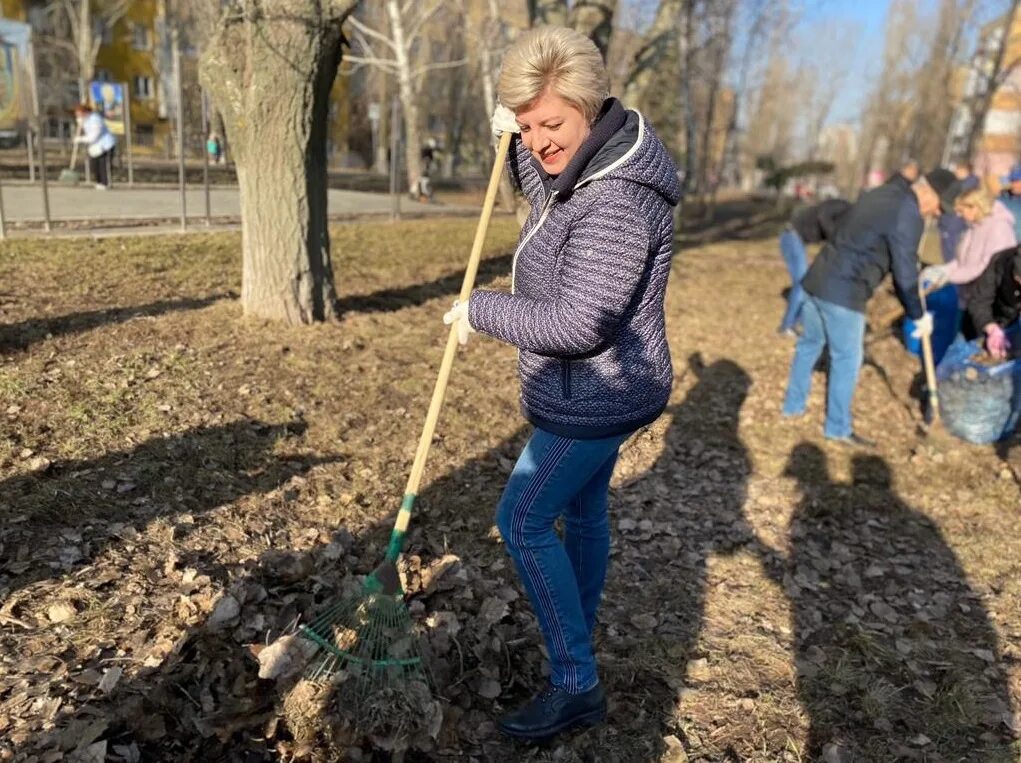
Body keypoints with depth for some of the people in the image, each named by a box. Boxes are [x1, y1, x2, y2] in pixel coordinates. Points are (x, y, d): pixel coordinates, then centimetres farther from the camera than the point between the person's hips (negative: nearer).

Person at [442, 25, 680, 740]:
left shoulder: (615, 204, -28)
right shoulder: (583, 163, 4)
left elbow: (576, 326, -30)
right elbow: (544, 196, 27)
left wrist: (482, 310, -17)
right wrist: (513, 140, 8)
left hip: (595, 397, -11)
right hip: (595, 390, 11)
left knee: (524, 520, -4)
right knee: (584, 512, 20)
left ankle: (577, 684, 10)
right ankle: (577, 649, 40)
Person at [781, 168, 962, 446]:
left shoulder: (883, 192, 15)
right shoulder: (908, 215, -13)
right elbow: (904, 274, -11)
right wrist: (919, 316, 2)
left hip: (817, 280, 9)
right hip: (842, 293, -9)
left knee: (809, 345, 20)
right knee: (847, 360, 3)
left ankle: (793, 406, 33)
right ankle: (838, 428, 13)